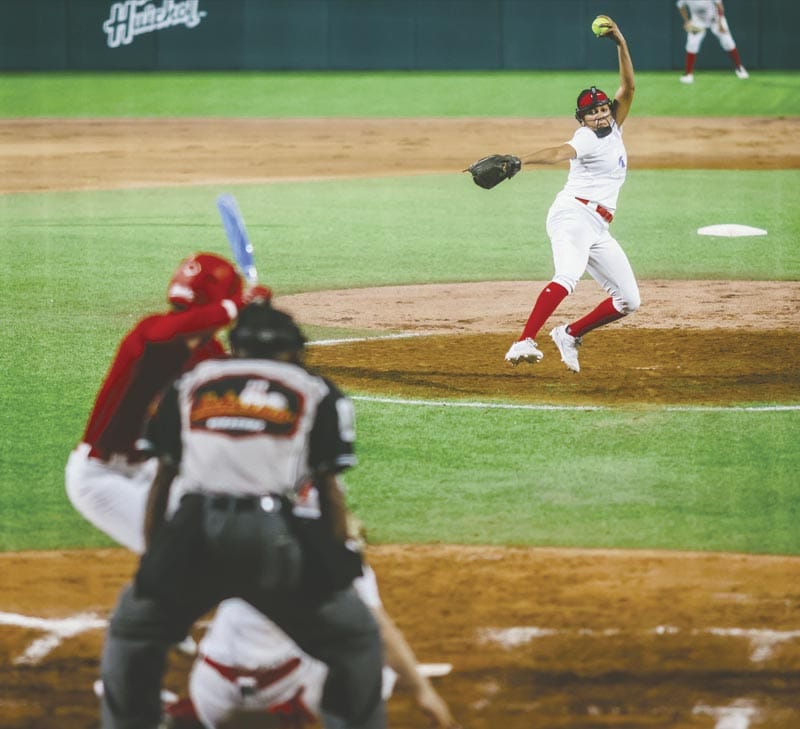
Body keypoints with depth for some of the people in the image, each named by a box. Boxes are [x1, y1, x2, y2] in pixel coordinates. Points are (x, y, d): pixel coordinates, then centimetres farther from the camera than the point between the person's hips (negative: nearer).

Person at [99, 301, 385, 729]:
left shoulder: (189, 385, 23)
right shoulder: (315, 392, 17)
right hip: (273, 535, -2)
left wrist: (151, 562, 26)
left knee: (132, 630, 26)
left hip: (192, 535, 2)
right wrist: (341, 567, 18)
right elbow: (329, 491, 12)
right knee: (355, 638, 17)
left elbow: (161, 481, 20)